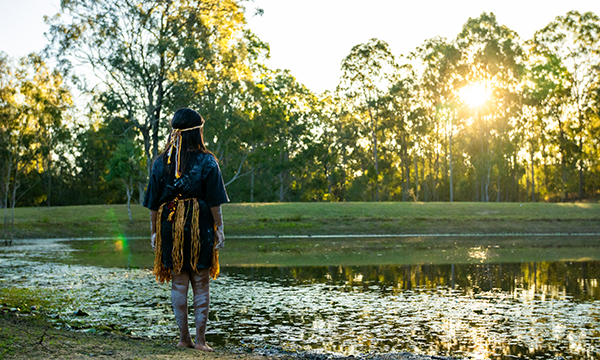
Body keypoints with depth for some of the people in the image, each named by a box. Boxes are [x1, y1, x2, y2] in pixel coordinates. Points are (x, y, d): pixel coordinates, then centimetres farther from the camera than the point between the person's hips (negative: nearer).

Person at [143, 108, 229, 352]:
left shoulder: (161, 162, 2)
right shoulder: (206, 161, -5)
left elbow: (153, 204, 4)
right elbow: (214, 202, -7)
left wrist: (154, 232, 10)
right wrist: (220, 229, -1)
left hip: (170, 228, 2)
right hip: (200, 228, -2)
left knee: (178, 284, 9)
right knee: (201, 285, 6)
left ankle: (184, 337, 12)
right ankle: (200, 339, 7)